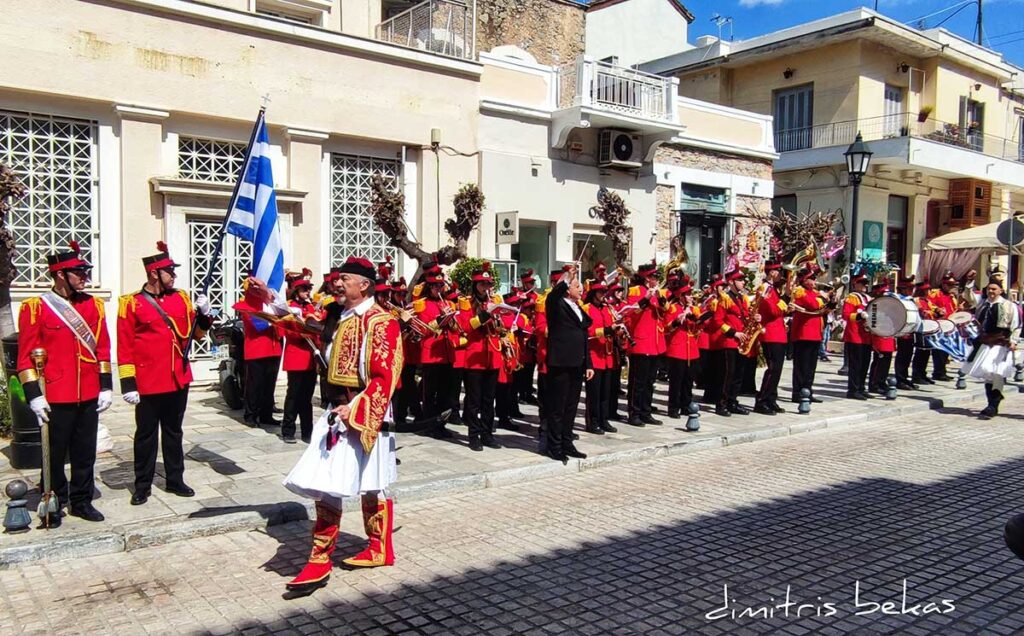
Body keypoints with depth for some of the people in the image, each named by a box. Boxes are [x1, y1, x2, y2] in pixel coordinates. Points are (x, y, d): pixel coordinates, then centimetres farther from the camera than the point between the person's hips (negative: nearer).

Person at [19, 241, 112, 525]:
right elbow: (27, 356, -6)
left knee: (85, 453, 12)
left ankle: (81, 502, 25)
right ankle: (53, 505, 23)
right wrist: (34, 395, -10)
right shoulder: (35, 307, -5)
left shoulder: (93, 304, 7)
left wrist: (106, 387, 5)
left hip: (89, 396, 4)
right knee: (55, 454, 8)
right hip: (56, 397, -4)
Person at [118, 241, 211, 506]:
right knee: (146, 435, 7)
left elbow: (196, 333, 13)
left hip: (178, 379, 4)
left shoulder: (181, 298, 7)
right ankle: (142, 486, 18)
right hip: (148, 382, -4)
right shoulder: (131, 303, -6)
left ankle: (175, 480, 24)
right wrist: (128, 384, -11)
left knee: (174, 432, 14)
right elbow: (125, 347, -7)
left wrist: (204, 314, -7)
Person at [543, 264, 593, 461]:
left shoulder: (580, 310, 19)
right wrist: (566, 279, -33)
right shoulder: (556, 305, -4)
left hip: (577, 365, 8)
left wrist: (588, 365, 15)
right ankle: (554, 447, 7)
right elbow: (552, 296, -30)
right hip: (560, 363, -8)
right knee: (557, 407, 0)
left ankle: (567, 444, 22)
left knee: (571, 407, 13)